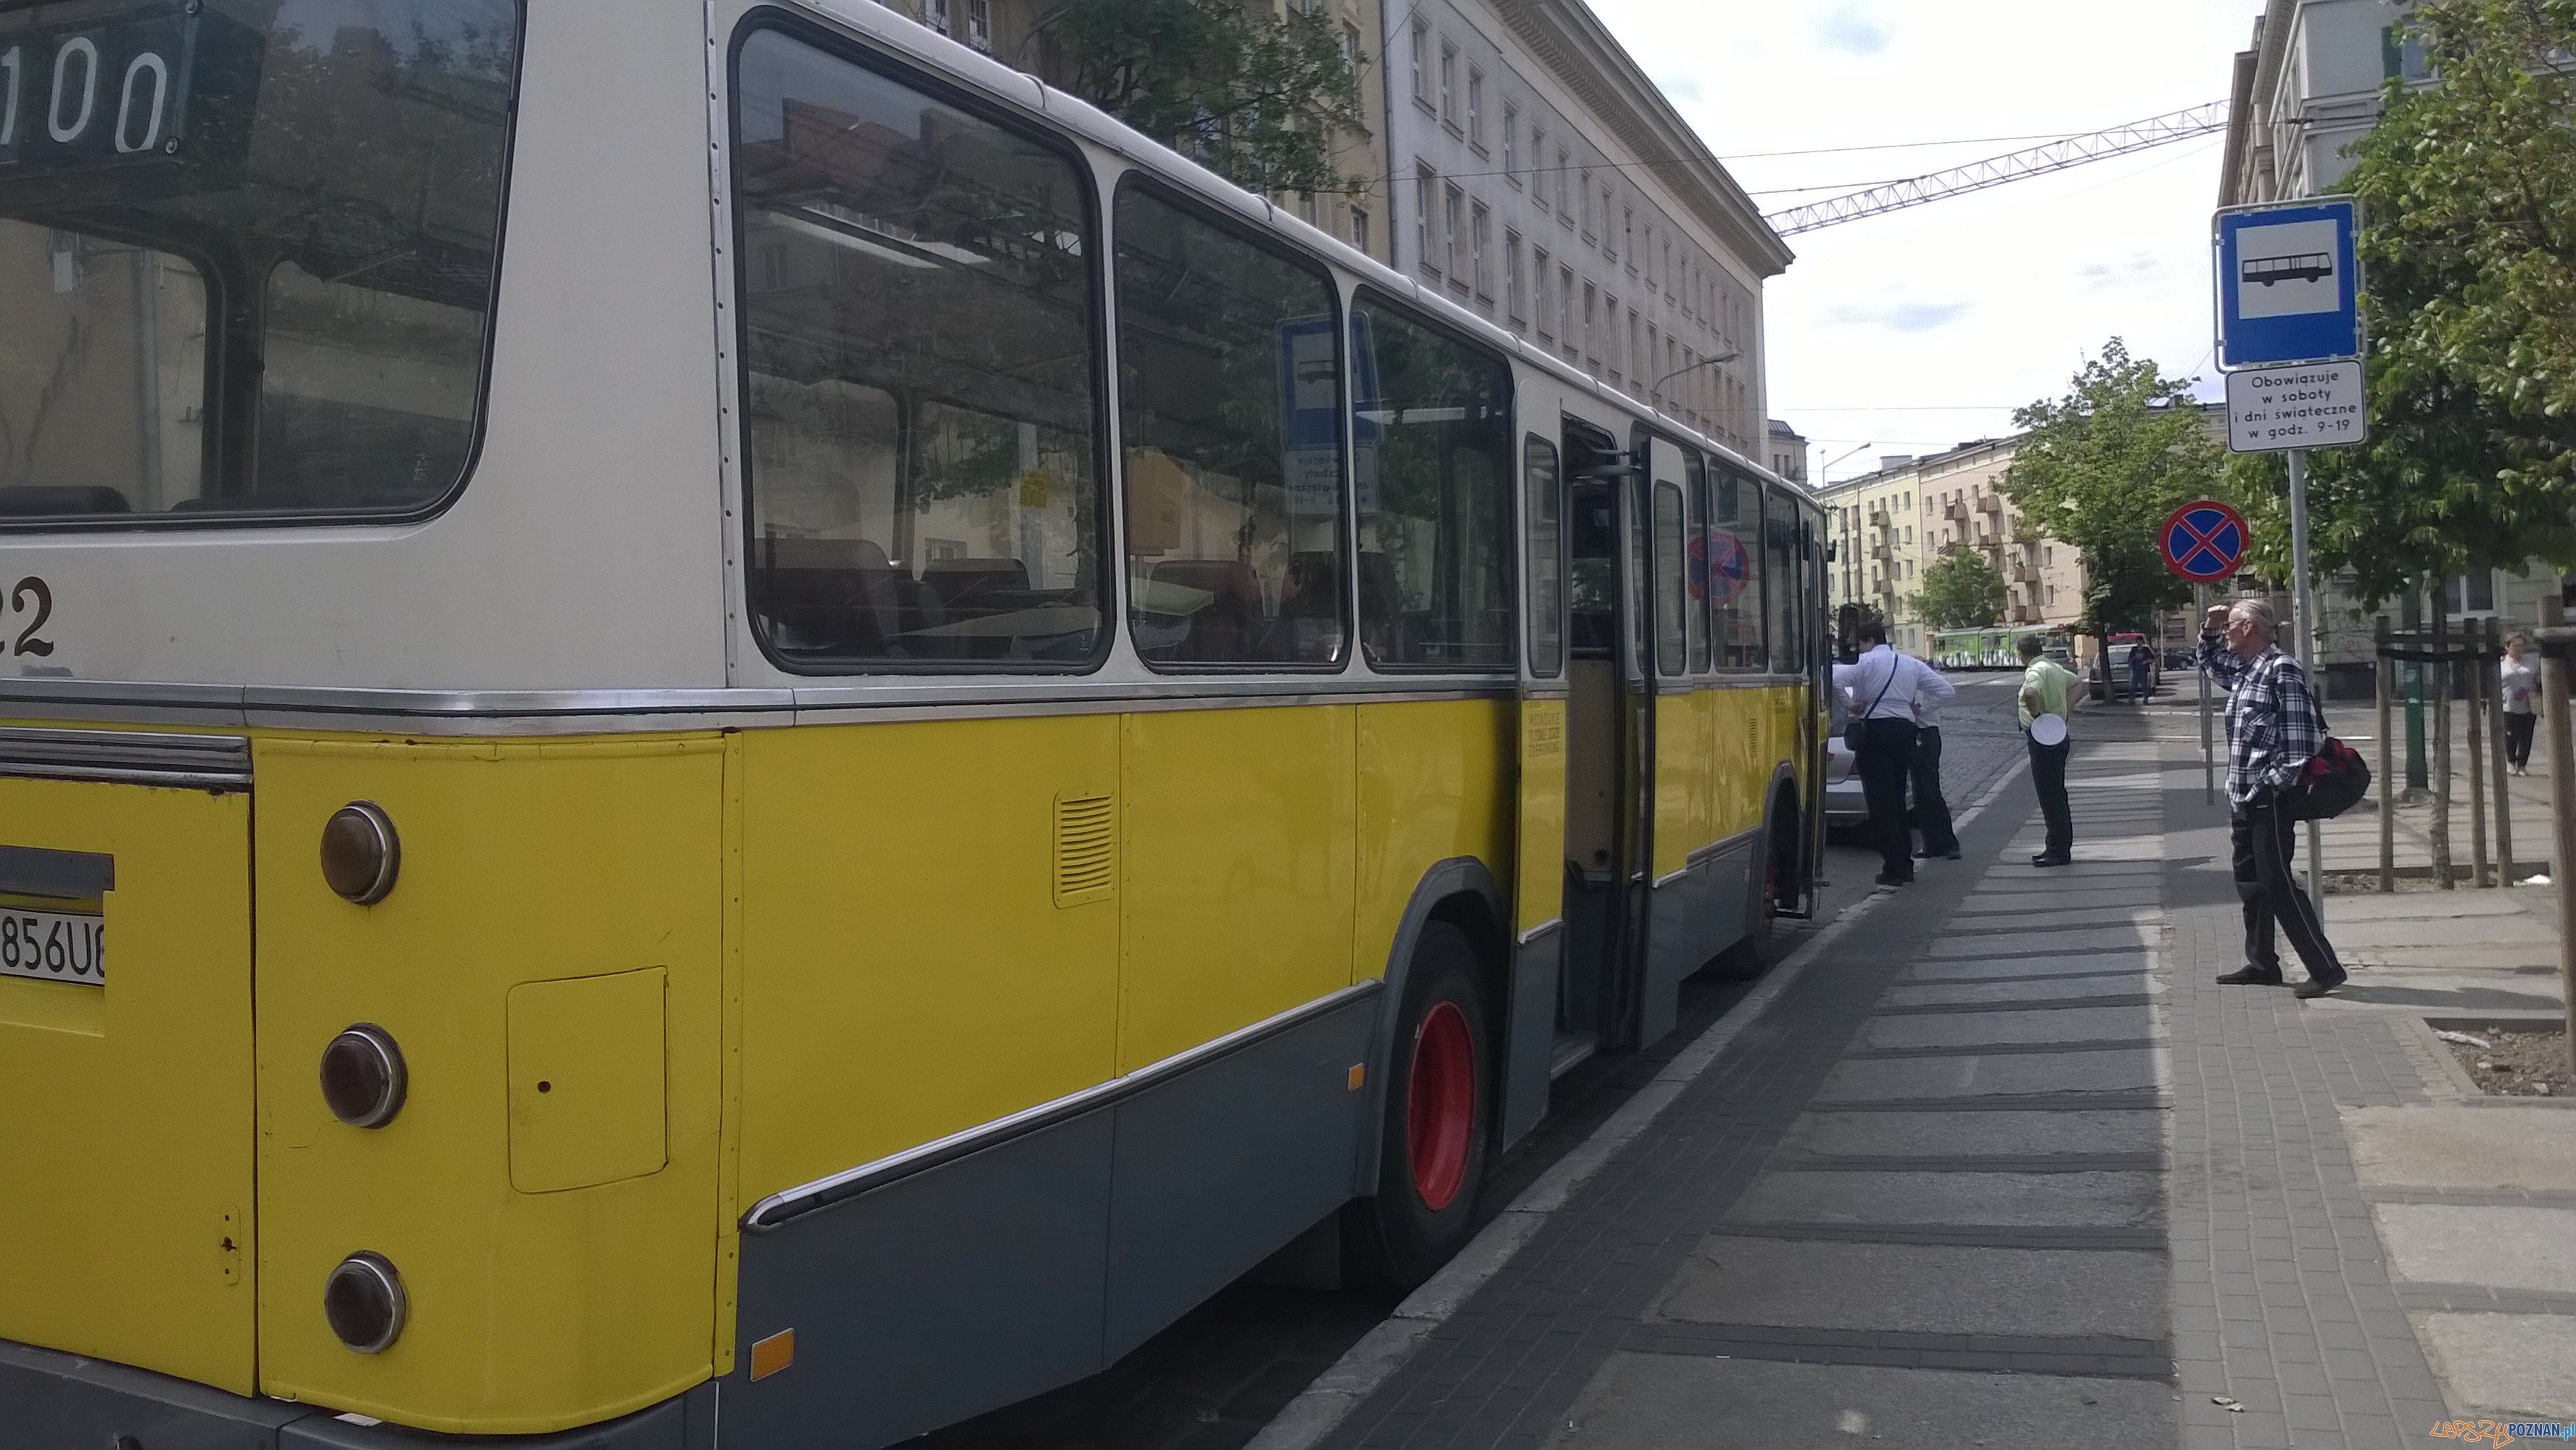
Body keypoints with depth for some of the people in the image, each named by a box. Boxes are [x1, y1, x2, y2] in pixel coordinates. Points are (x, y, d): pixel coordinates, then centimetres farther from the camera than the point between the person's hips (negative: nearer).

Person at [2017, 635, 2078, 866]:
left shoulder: (2036, 671, -18)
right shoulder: (2055, 667, 13)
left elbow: (2030, 694, -40)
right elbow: (2076, 681, 33)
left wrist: (2036, 715, -23)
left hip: (2042, 740, -10)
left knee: (2050, 796, -6)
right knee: (2056, 794, 15)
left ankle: (2058, 851, -4)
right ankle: (2059, 847, 23)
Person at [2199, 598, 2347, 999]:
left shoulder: (2282, 669, -14)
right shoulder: (2243, 669, 13)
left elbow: (2300, 737, -19)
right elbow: (2209, 663, 36)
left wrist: (2274, 786, -22)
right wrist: (2209, 630, 18)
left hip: (2269, 798, -10)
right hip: (2244, 797, 10)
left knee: (2277, 883, -8)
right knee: (2250, 882, 15)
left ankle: (2325, 967, -3)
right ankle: (2262, 963, 24)